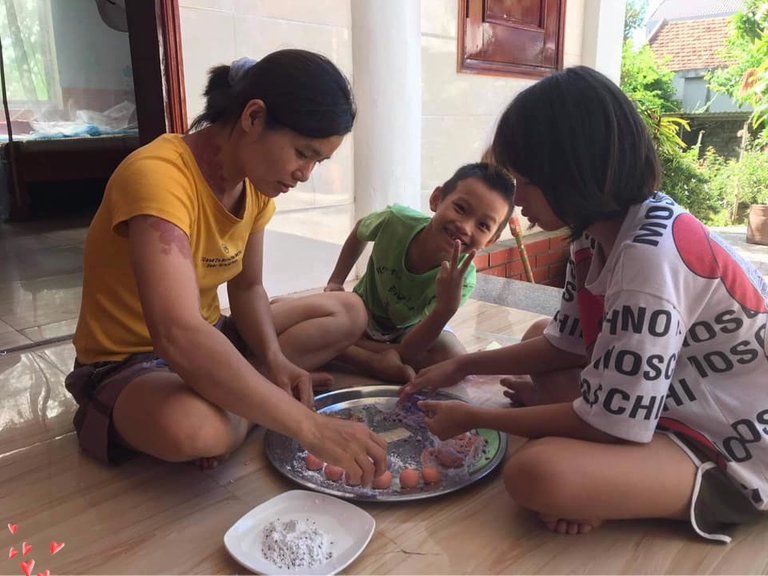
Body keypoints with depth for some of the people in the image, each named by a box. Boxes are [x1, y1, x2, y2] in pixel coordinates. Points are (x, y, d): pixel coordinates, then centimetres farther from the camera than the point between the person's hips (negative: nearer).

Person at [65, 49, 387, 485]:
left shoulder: (257, 181, -4)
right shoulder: (158, 175, -30)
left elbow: (247, 288, 5)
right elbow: (179, 337, -42)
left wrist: (275, 359, -16)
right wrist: (310, 426, -42)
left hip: (208, 342, 9)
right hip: (127, 363, -8)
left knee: (348, 313, 5)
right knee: (192, 426, -42)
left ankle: (229, 399, -8)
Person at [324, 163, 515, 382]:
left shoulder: (462, 279, -32)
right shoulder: (396, 220, -29)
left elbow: (408, 351, -34)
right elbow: (360, 231, -1)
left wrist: (446, 308, -50)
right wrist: (336, 282, -6)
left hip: (411, 329, 0)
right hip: (363, 313, 1)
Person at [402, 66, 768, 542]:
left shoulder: (649, 256, -31)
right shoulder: (602, 230, -2)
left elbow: (607, 422, -26)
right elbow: (566, 342, 8)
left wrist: (474, 418, -15)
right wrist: (462, 366, 4)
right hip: (664, 398, 9)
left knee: (536, 473, -33)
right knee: (537, 335, 17)